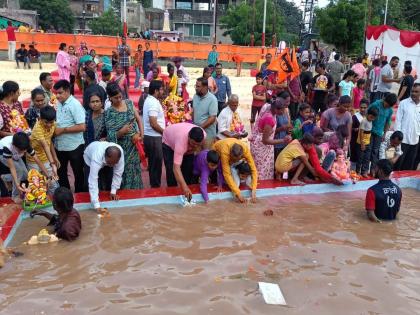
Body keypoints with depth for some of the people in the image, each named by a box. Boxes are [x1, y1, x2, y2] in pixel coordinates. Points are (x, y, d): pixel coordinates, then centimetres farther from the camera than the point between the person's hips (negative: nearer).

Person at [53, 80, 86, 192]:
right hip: (59, 145, 7)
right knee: (61, 172, 19)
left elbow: (82, 127, -22)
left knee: (78, 173, 10)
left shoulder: (75, 104, -16)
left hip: (74, 146, -7)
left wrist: (63, 130, -19)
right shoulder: (58, 104, 4)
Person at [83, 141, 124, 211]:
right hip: (90, 159, -2)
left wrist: (113, 191, -24)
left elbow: (118, 173, -26)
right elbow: (93, 181, -50)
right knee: (90, 183, -12)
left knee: (109, 185, -5)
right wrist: (96, 205, -54)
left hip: (106, 161, 3)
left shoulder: (120, 152, -40)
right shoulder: (96, 158, -48)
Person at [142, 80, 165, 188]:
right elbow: (153, 124, -24)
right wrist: (165, 132, -11)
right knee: (156, 164, -1)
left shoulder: (149, 100, 13)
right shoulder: (153, 103, -19)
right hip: (154, 138, -10)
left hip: (150, 136, 10)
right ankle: (156, 186, 8)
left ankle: (154, 185, 26)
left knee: (153, 163, 17)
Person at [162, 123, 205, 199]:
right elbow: (176, 167, -53)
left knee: (189, 168, -3)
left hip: (187, 145, 4)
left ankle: (189, 192, 11)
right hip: (169, 142, -4)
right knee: (172, 170, -14)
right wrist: (184, 187, -60)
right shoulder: (181, 140, -48)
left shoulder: (203, 135, -34)